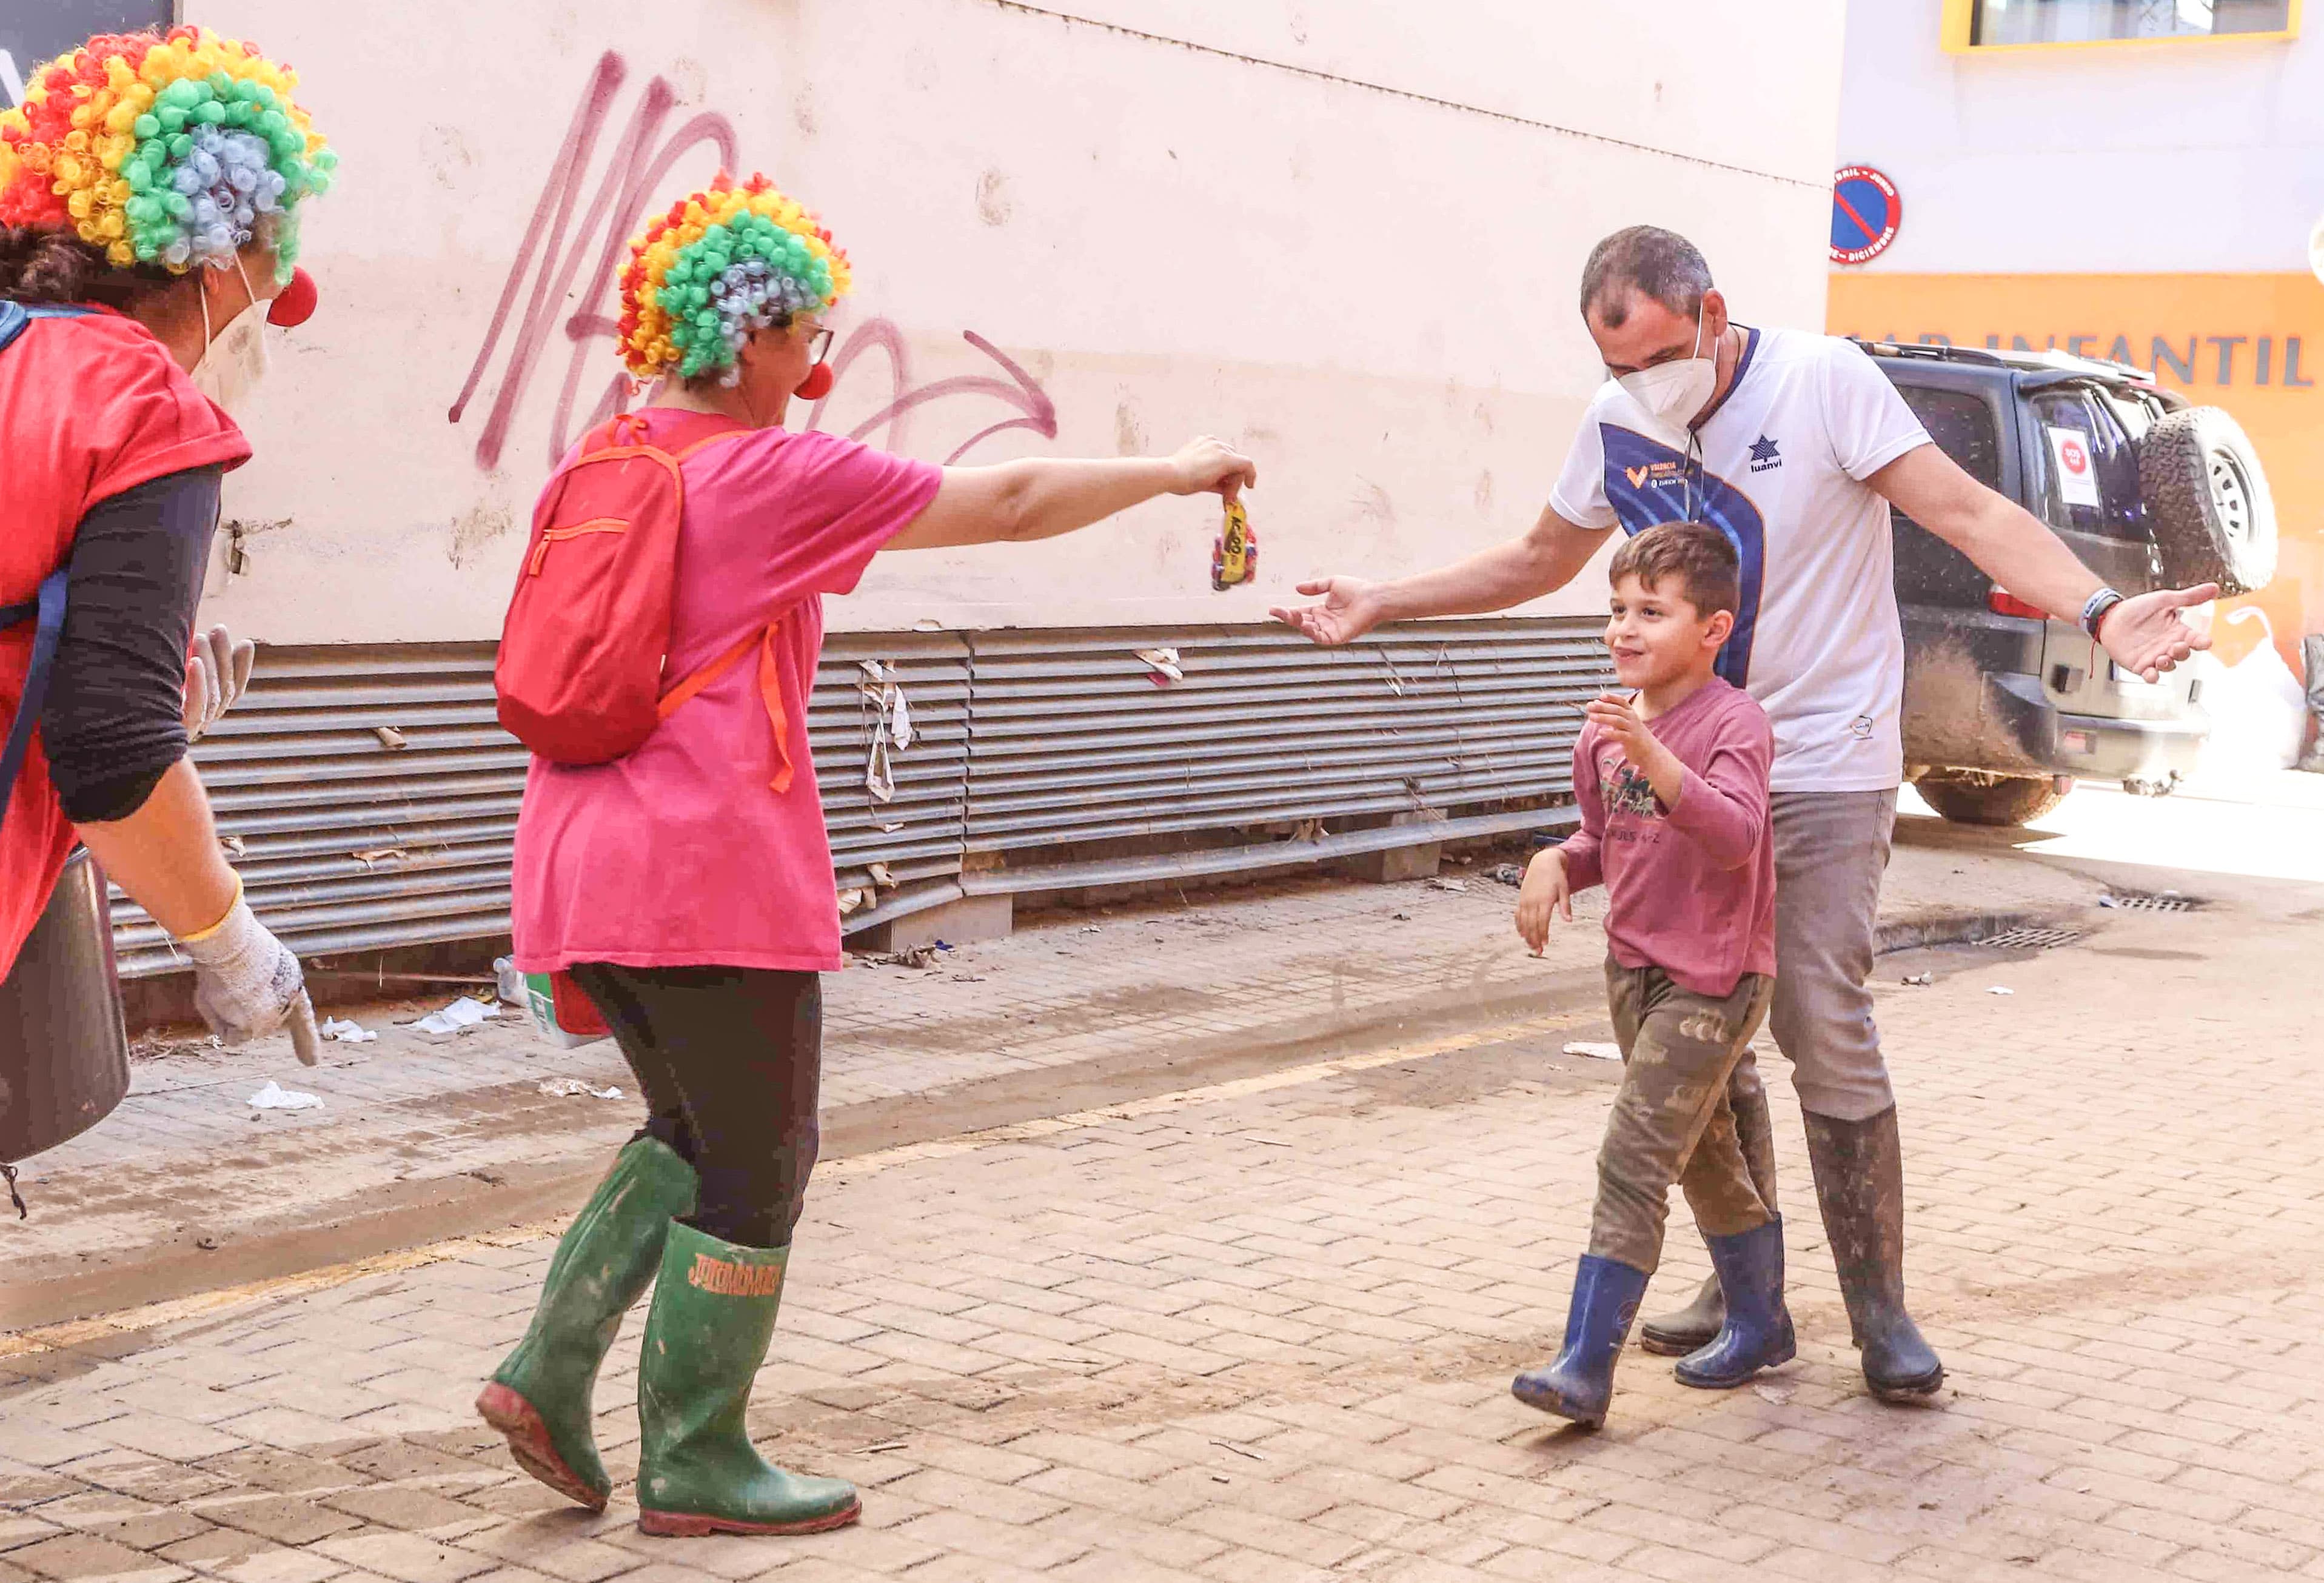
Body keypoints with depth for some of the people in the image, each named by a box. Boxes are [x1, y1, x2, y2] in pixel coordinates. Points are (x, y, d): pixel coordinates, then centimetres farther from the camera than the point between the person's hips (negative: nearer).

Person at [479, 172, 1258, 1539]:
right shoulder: (781, 474, -9)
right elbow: (1014, 504, -4)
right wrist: (1182, 472, 8)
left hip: (581, 863, 8)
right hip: (713, 872, -8)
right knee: (756, 1165, 6)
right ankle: (696, 1466, 13)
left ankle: (551, 1373, 13)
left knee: (694, 1137, 22)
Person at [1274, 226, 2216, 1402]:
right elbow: (1538, 561, 20)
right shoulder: (1617, 424, 4)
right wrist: (1381, 603, 17)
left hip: (1822, 772, -5)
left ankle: (1881, 1310, 4)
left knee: (1826, 1033, -10)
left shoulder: (1821, 380, -12)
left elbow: (1967, 513, -20)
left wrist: (2100, 611, -35)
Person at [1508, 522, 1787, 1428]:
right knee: (1706, 1158, 19)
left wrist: (1652, 756, -45)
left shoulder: (1734, 722, -16)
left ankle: (1586, 1370, -14)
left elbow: (1734, 834, -32)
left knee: (1633, 1163, -14)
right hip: (1634, 969, 8)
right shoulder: (1609, 729, 7)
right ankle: (1760, 1326, 36)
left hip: (1711, 980, -8)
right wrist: (1558, 863, 0)